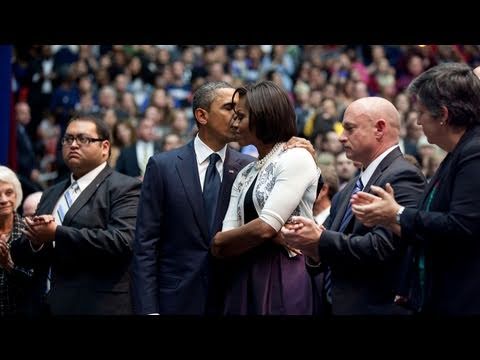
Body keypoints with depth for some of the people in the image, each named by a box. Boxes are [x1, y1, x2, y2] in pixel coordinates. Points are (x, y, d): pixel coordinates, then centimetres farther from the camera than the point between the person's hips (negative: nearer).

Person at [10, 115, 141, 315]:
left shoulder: (124, 188, -5)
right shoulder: (52, 194, 17)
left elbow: (122, 241, -21)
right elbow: (20, 255, 15)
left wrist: (57, 233, -19)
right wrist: (35, 240, -8)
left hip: (100, 306, -6)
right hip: (50, 306, 6)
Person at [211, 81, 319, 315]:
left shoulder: (296, 159, -5)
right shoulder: (245, 174, 15)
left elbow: (266, 227, -15)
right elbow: (224, 242, 5)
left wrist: (219, 241, 0)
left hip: (281, 280, -6)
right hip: (243, 281, 7)